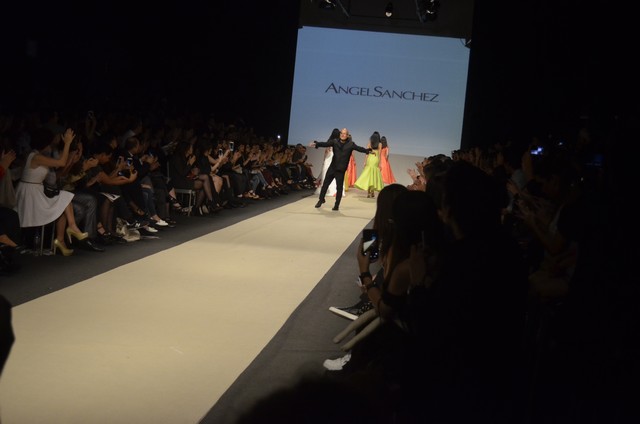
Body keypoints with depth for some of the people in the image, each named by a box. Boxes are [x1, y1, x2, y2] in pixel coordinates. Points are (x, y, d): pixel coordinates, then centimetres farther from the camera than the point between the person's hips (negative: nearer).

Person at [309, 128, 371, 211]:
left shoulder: (350, 144, -4)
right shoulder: (335, 141, -1)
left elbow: (359, 148, -13)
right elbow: (325, 144, -11)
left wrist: (368, 150, -30)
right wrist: (316, 143, -27)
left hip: (341, 169, -2)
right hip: (332, 167, 2)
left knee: (339, 187, 1)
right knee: (325, 184, 10)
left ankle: (337, 205, 13)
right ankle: (321, 199, 30)